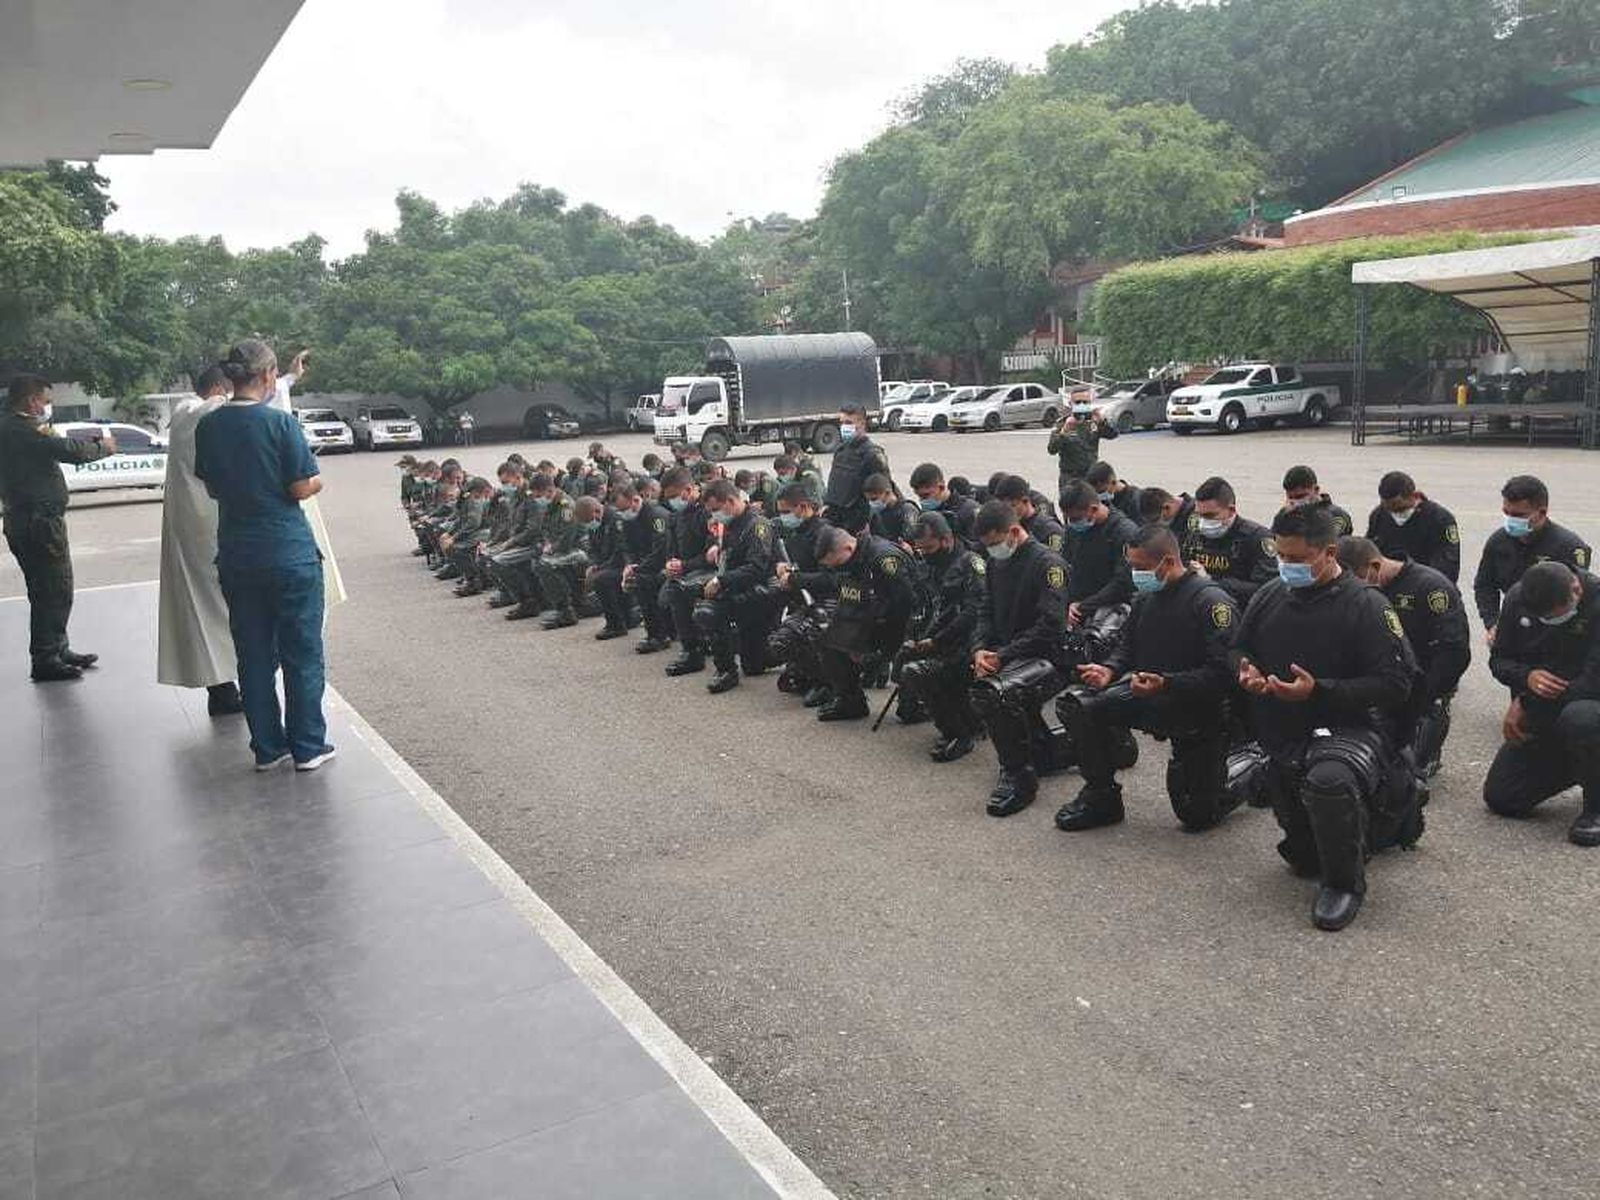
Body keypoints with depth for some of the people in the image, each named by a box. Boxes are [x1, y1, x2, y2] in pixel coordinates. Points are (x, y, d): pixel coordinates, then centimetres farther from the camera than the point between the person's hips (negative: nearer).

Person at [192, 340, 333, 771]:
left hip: (236, 555, 5)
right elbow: (302, 488, -13)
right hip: (290, 553, -5)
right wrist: (318, 481, 8)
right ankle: (307, 747, 12)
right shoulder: (280, 422, -13)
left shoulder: (208, 426, 3)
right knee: (302, 653, 6)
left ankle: (267, 747, 19)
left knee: (253, 655, 12)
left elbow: (212, 487, 12)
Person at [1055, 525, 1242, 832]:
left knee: (1198, 816, -1)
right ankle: (1101, 796, 0)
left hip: (1200, 706, -6)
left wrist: (1165, 683, -34)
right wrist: (1109, 670, -8)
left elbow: (1222, 673, -25)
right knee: (1074, 703, -16)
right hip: (1148, 692, 7)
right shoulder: (1147, 597, 5)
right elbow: (1126, 646, 15)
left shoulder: (1212, 602, -19)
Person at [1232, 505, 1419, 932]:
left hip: (1348, 729, -7)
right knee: (1306, 860, 19)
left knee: (1328, 779, -43)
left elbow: (1396, 684, -18)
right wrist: (1245, 671, -8)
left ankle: (1345, 884, -16)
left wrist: (1318, 690, -27)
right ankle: (1394, 810, 46)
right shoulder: (1269, 597, 2)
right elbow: (1239, 648, 17)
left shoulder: (1366, 605, -15)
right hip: (1286, 740, 7)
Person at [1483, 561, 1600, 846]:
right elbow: (1498, 660, 3)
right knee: (1500, 798, 2)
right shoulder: (1518, 599, -6)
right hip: (1540, 718, 6)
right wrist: (1527, 676, -21)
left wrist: (1526, 704, -19)